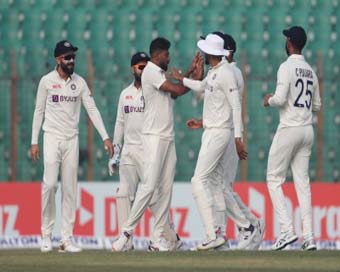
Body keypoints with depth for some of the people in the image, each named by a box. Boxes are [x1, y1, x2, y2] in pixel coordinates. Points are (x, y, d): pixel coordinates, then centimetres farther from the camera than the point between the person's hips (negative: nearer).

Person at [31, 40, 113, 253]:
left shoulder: (80, 82, 5)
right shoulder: (47, 81, -1)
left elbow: (92, 109, 1)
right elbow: (39, 111, 3)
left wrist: (105, 137, -9)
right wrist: (34, 142, -1)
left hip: (72, 140, 3)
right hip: (52, 138, -3)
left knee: (70, 189, 1)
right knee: (50, 184, -15)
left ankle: (67, 239, 2)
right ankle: (46, 234, -4)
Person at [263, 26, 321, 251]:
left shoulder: (287, 67, -11)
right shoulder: (311, 71, 13)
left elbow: (280, 99, -20)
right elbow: (317, 105, 18)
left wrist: (269, 100, 1)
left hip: (289, 130, -7)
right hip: (308, 131, 7)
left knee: (274, 179, 1)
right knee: (302, 182, 7)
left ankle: (287, 229, -11)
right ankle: (309, 236, 0)